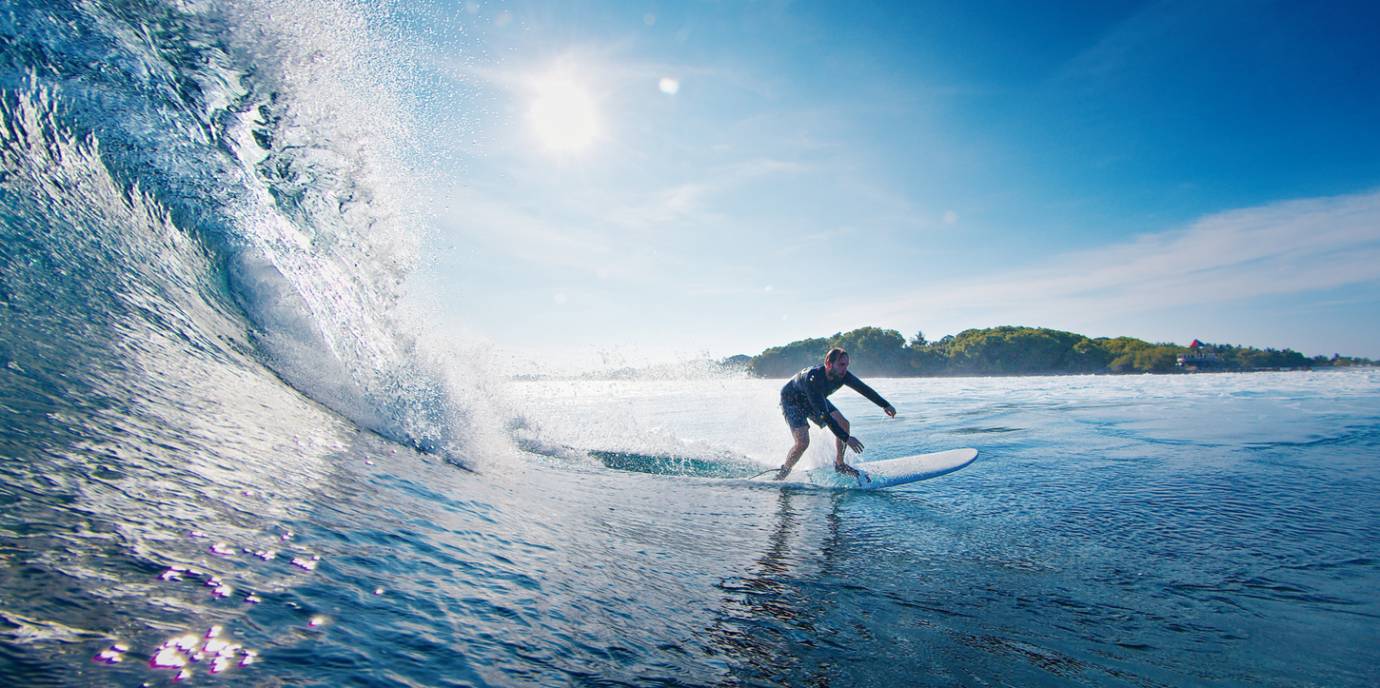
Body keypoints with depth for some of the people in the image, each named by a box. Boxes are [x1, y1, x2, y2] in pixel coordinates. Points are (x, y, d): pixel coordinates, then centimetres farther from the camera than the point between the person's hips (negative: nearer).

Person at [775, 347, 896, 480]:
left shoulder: (842, 375, -23)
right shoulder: (813, 378, -42)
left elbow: (864, 389, -7)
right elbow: (823, 414, -43)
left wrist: (885, 405, -7)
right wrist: (846, 438, -42)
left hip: (816, 399, 7)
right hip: (792, 400, -7)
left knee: (843, 424, -6)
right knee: (803, 442, -22)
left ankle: (839, 464, 13)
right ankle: (783, 473, 2)